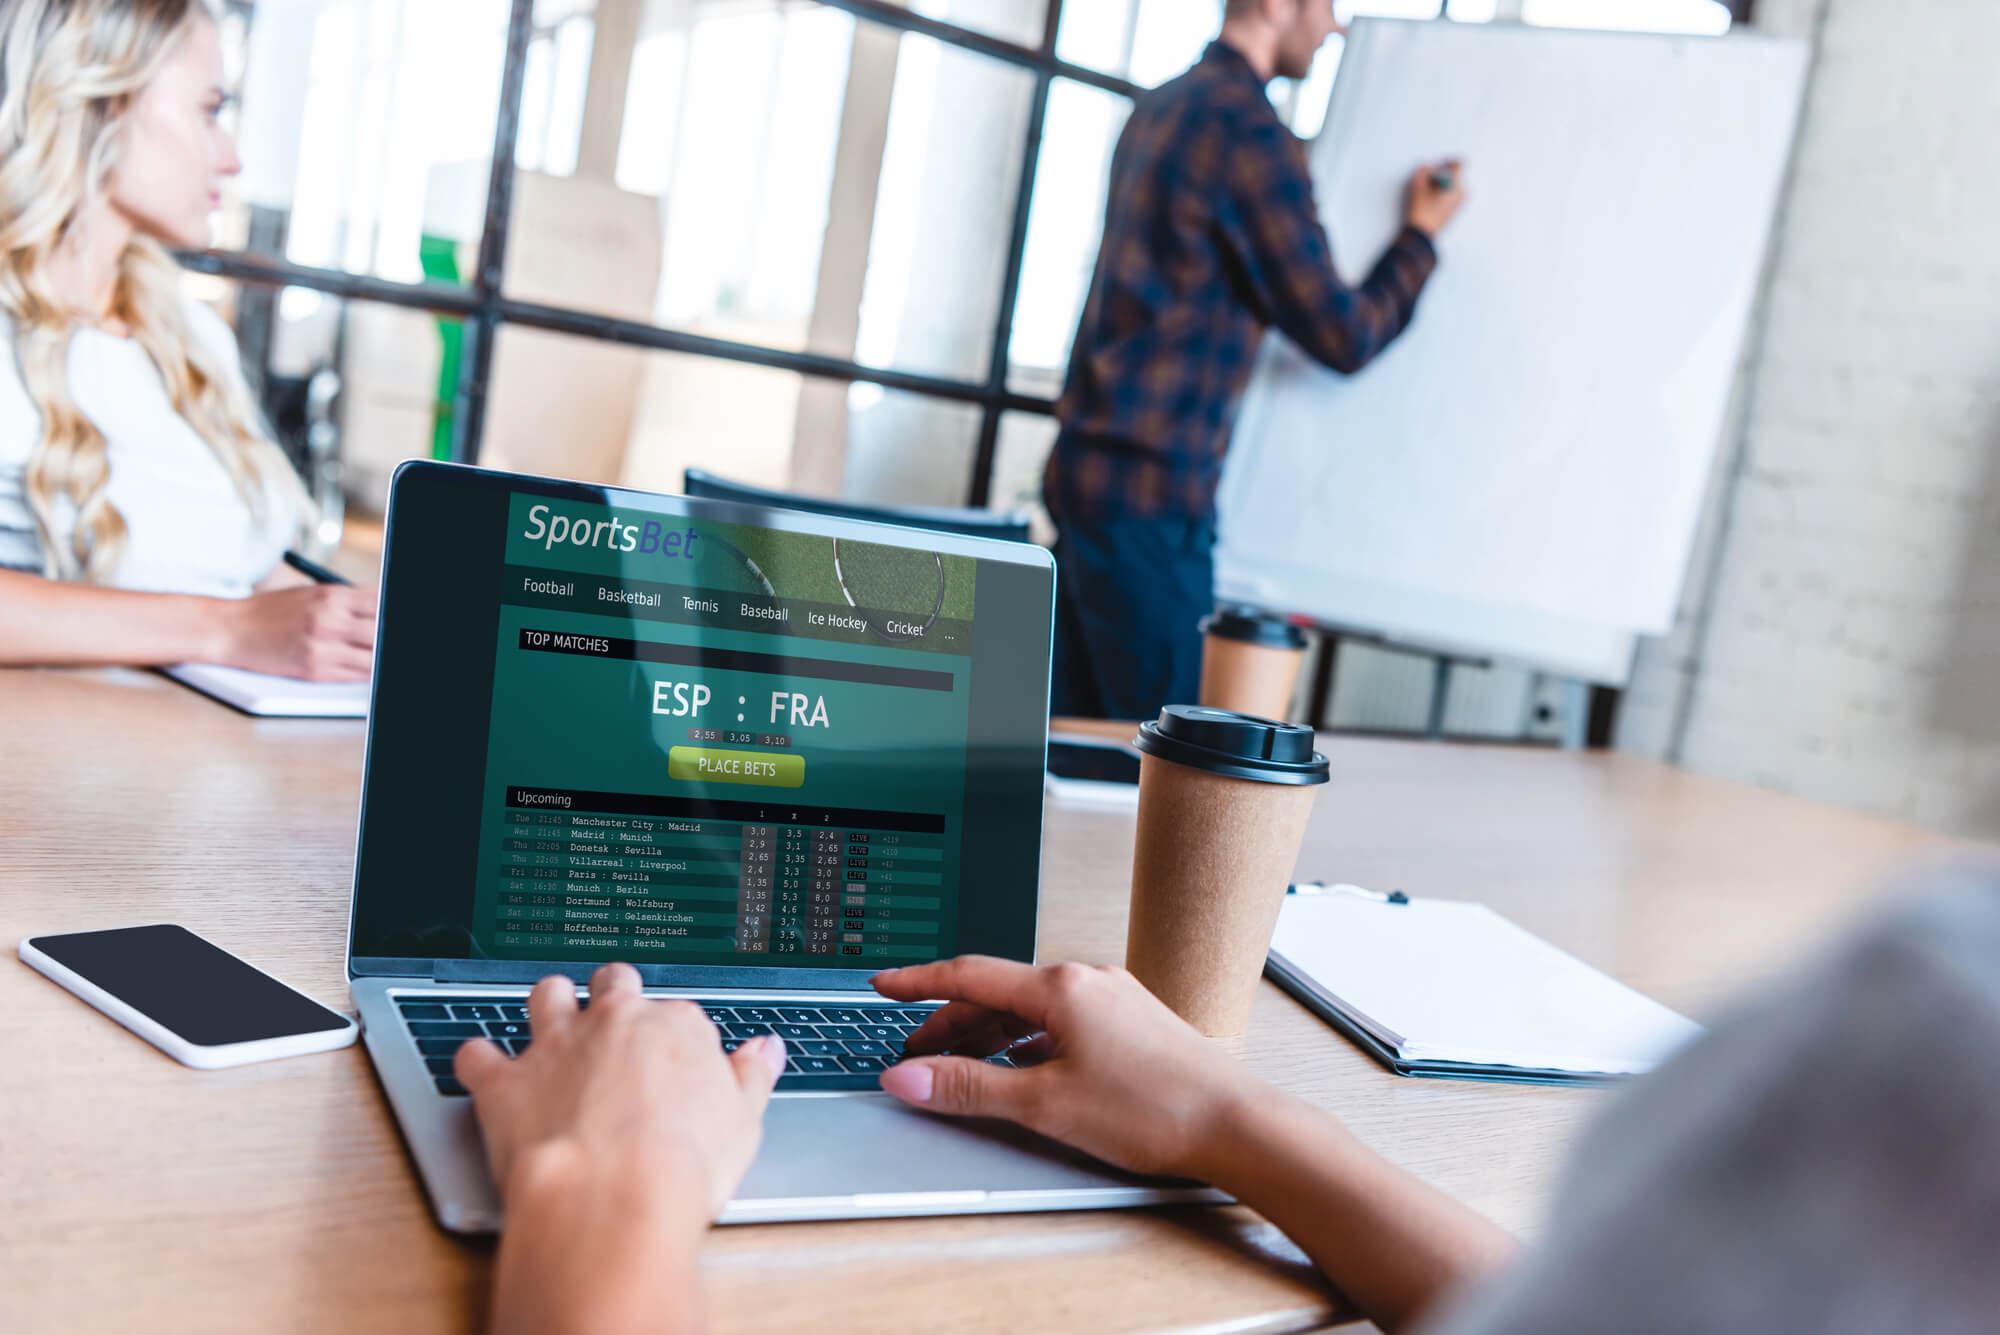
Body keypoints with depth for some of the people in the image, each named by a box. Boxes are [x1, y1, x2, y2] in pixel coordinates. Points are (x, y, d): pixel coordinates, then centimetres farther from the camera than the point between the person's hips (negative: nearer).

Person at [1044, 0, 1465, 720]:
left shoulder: (1160, 109, 15)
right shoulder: (1251, 131, -13)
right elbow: (1343, 336, -10)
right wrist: (1420, 235, 7)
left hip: (1084, 468, 9)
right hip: (1151, 497, -9)